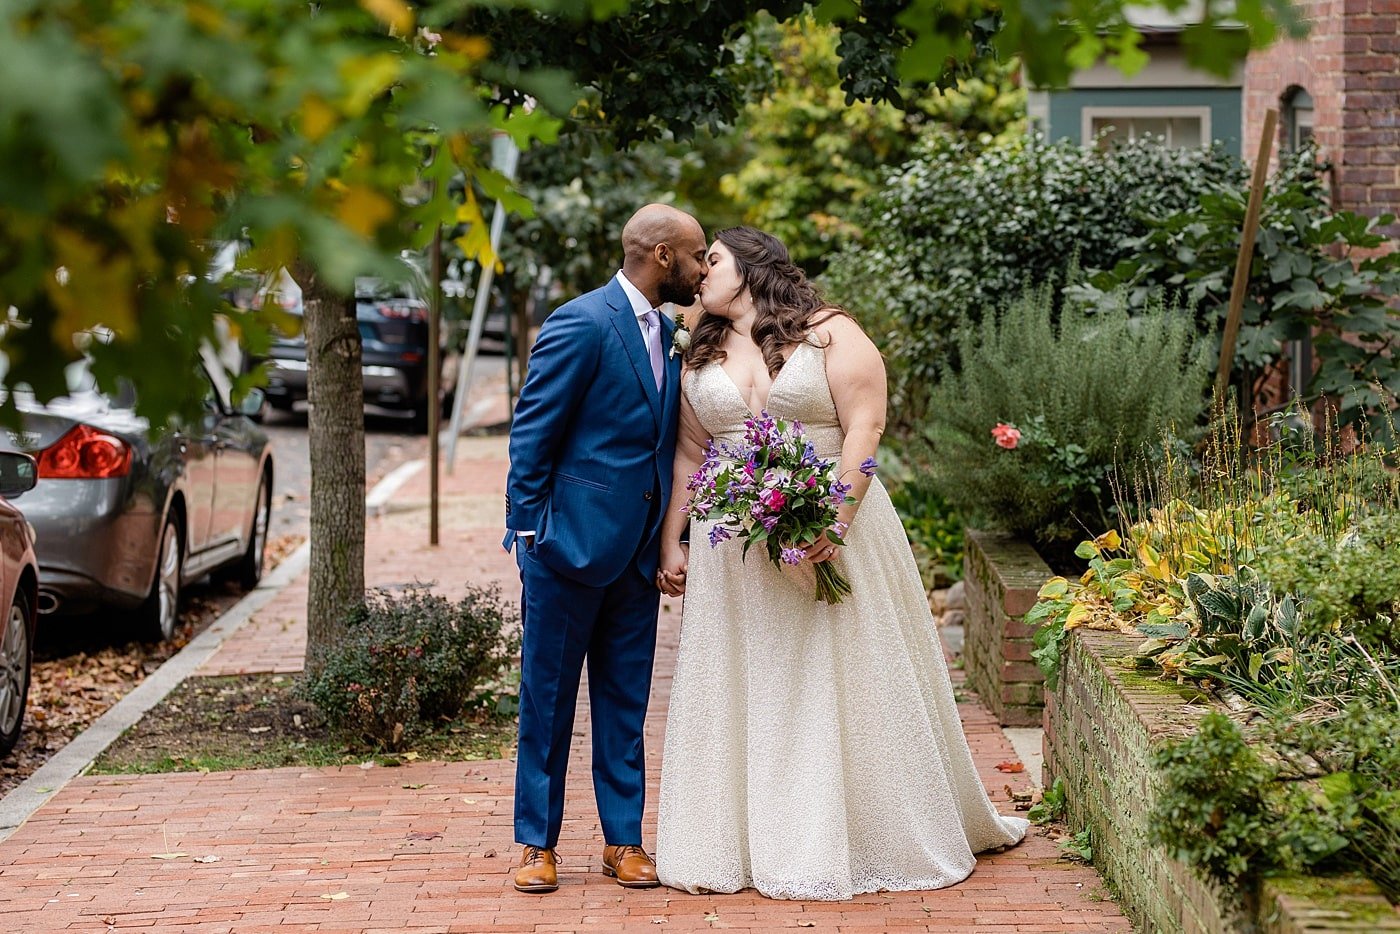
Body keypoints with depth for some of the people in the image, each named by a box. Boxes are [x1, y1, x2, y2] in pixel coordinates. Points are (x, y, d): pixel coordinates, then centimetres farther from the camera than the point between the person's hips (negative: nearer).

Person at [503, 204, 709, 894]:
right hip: (571, 544, -7)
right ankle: (537, 844, 14)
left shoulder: (666, 333, 11)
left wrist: (668, 538, 11)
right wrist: (530, 534, -12)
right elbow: (530, 434, -12)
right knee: (549, 700, 5)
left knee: (625, 704, 11)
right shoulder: (582, 324, -14)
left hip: (636, 550, 7)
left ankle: (623, 841, 19)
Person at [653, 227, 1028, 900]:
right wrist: (671, 544, 6)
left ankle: (883, 838, 16)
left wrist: (834, 521, -21)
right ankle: (738, 843, 11)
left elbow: (865, 426, -11)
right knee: (742, 692, 4)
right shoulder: (700, 355, 13)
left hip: (836, 530, -4)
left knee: (848, 685, 2)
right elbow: (690, 454, 13)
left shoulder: (831, 333, -3)